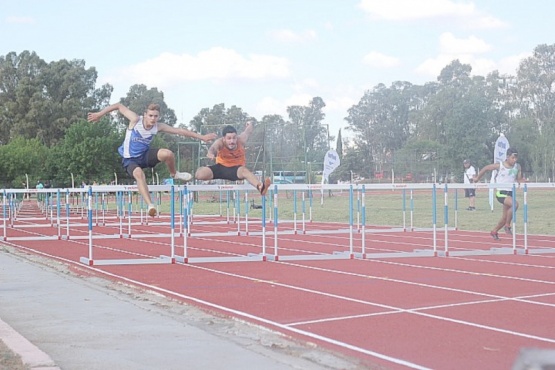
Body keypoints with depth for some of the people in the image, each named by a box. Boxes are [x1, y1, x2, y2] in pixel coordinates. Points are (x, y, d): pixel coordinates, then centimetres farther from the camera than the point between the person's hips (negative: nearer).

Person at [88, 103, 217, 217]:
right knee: (139, 174, -37)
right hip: (130, 159, -3)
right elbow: (119, 106, -11)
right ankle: (150, 205, -41)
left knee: (167, 153, -25)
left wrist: (202, 137, -7)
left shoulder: (158, 127, -11)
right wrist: (99, 114, -9)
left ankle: (174, 174, 8)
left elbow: (180, 131, -8)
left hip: (145, 155, 3)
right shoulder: (135, 120, -20)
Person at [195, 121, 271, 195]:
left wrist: (250, 124, 28)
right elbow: (213, 148, -48)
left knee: (244, 171, -37)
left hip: (236, 168, -1)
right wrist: (210, 153, -73)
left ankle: (260, 187, -64)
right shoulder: (220, 142, -24)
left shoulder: (241, 140, -18)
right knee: (199, 174, -19)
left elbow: (248, 131, 4)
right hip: (221, 167, 1)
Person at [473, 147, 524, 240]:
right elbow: (486, 168, 5)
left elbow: (519, 179, 14)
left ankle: (494, 232, 35)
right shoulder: (499, 165, -8)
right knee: (515, 204, -31)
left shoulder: (517, 167, 5)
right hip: (501, 192, -6)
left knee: (505, 217, 10)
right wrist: (477, 178, 15)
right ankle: (507, 226, -15)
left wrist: (521, 181, -11)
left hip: (511, 193, 6)